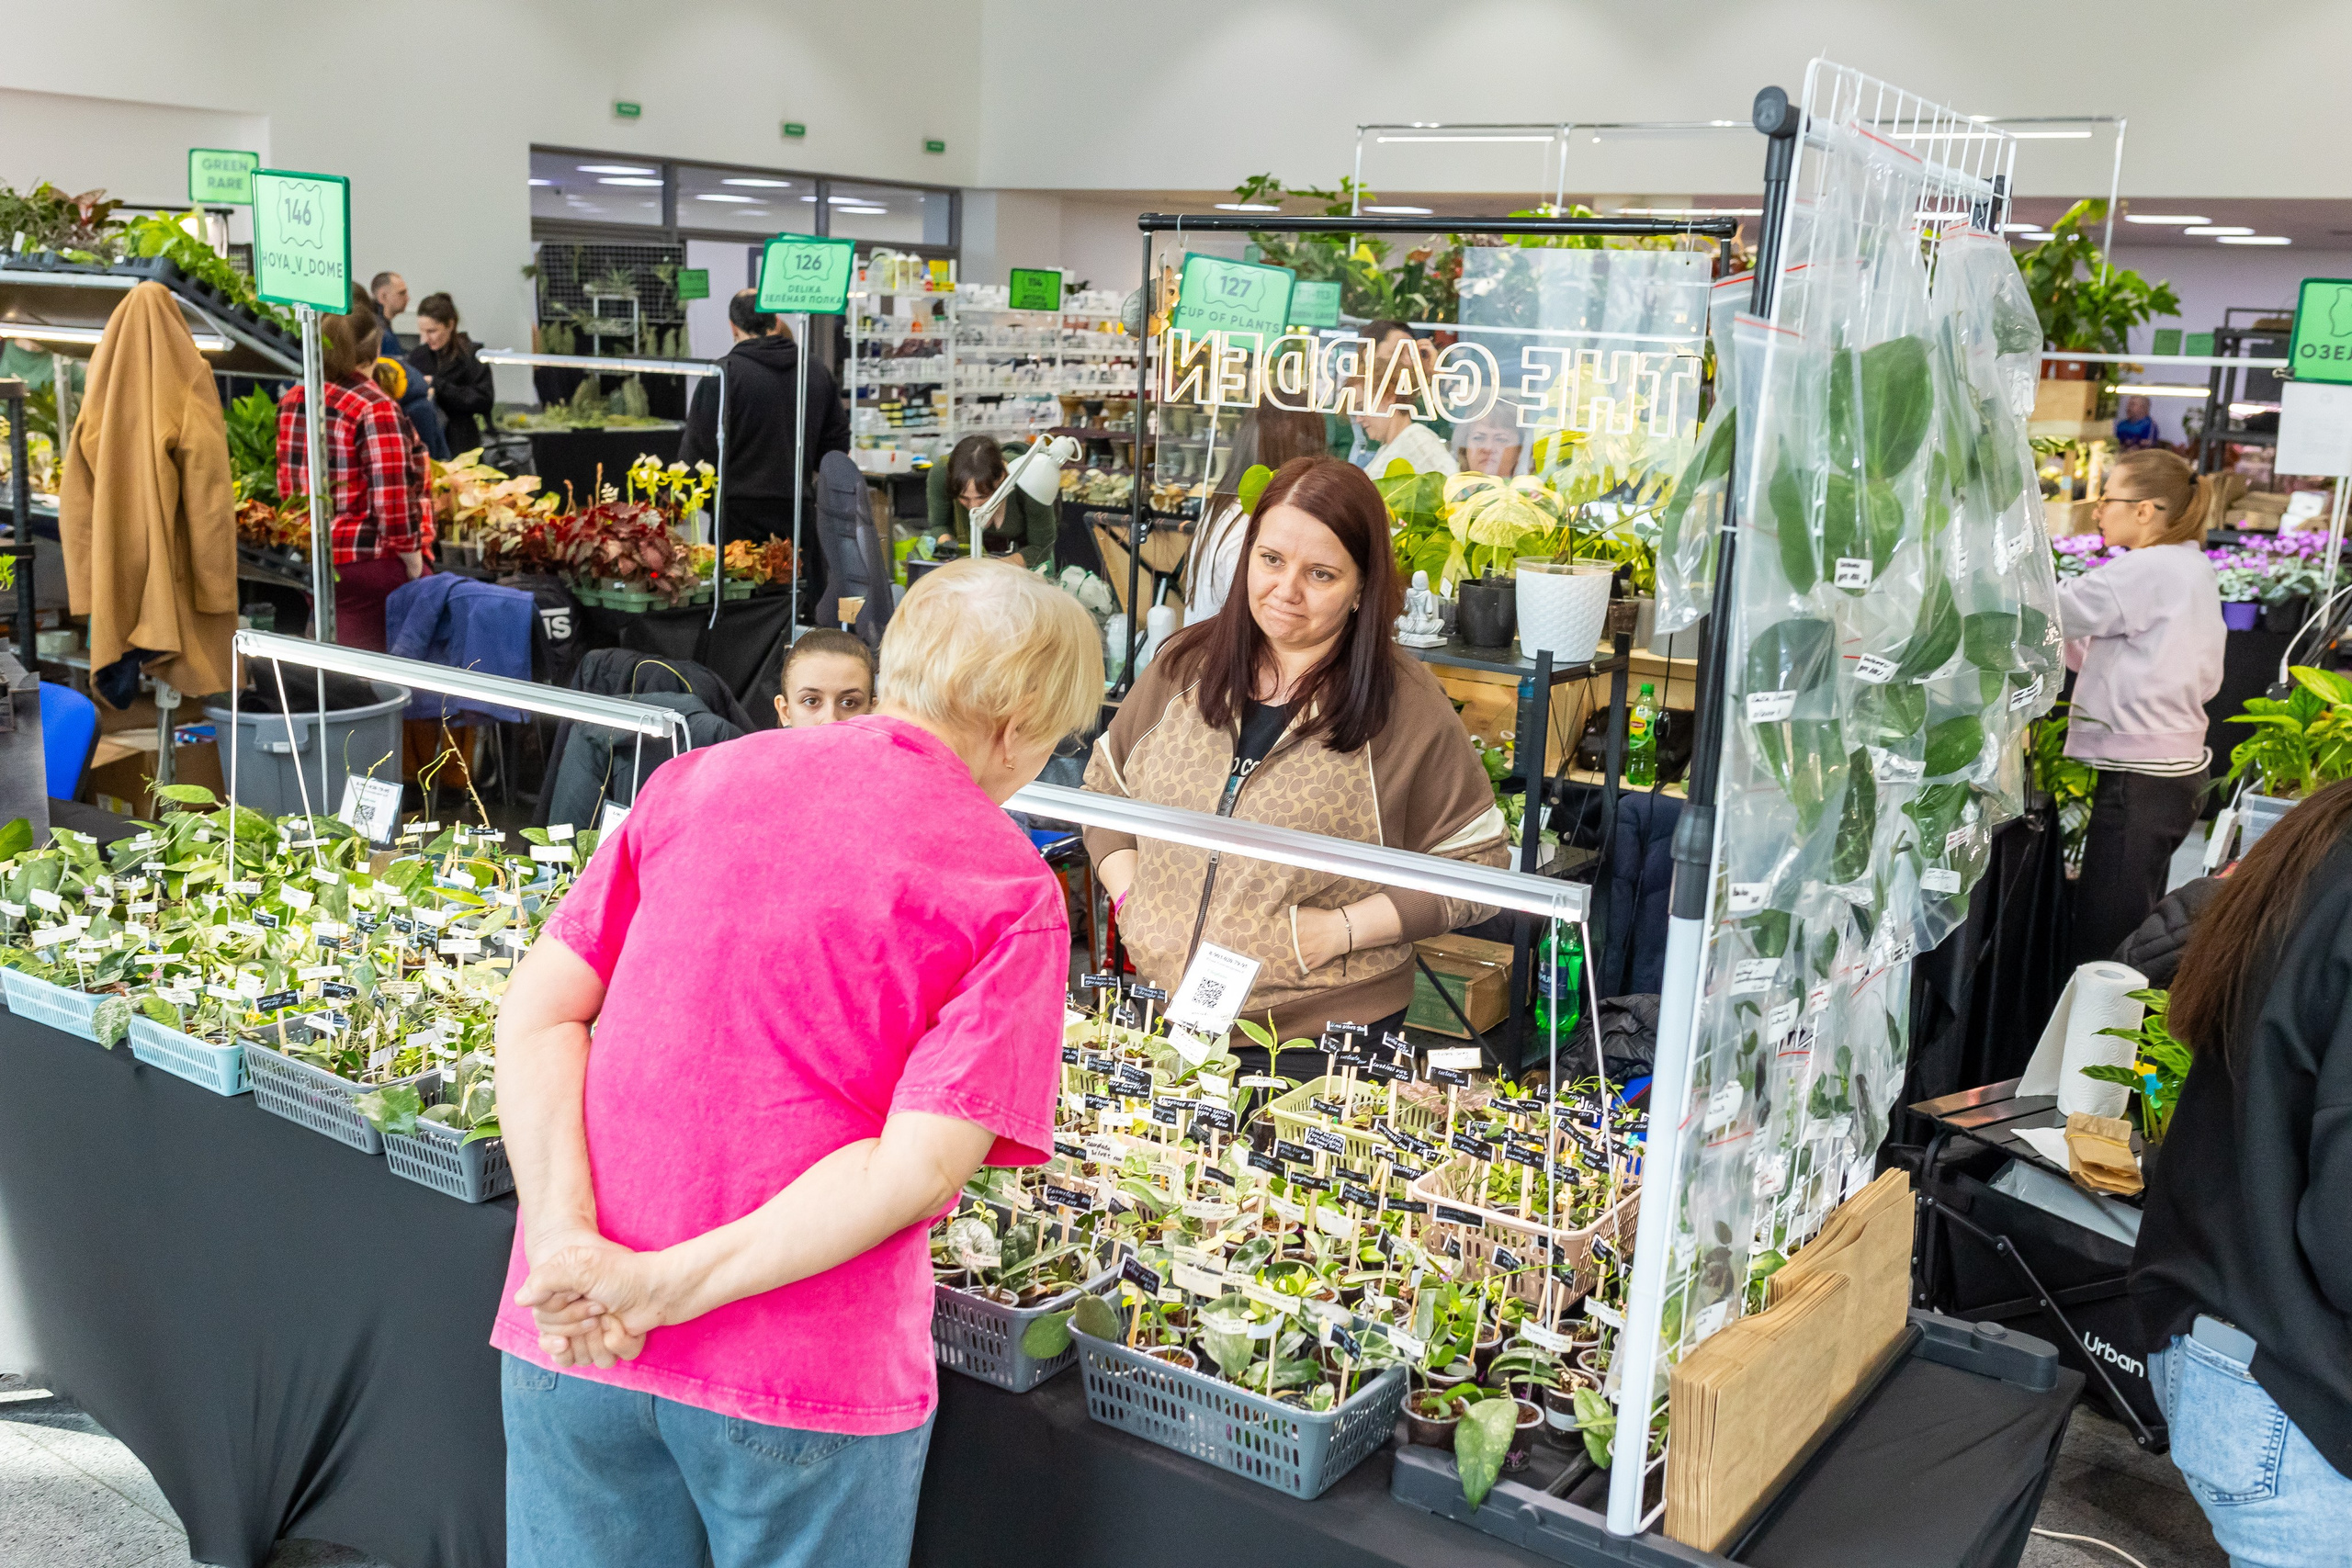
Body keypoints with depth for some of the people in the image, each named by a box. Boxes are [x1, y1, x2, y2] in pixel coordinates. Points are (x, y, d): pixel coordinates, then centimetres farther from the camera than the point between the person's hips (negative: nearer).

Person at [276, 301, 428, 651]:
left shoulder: (291, 402, 8)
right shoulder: (376, 408, -16)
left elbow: (283, 483, 16)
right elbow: (392, 498, -21)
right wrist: (411, 556, -11)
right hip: (369, 564, -8)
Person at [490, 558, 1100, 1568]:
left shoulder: (702, 780, 3)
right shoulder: (1011, 891, -8)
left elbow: (536, 1009, -2)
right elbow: (920, 1166, -18)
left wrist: (568, 1239, -9)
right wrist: (664, 1288, -16)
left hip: (567, 1335, 4)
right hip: (810, 1372, -3)